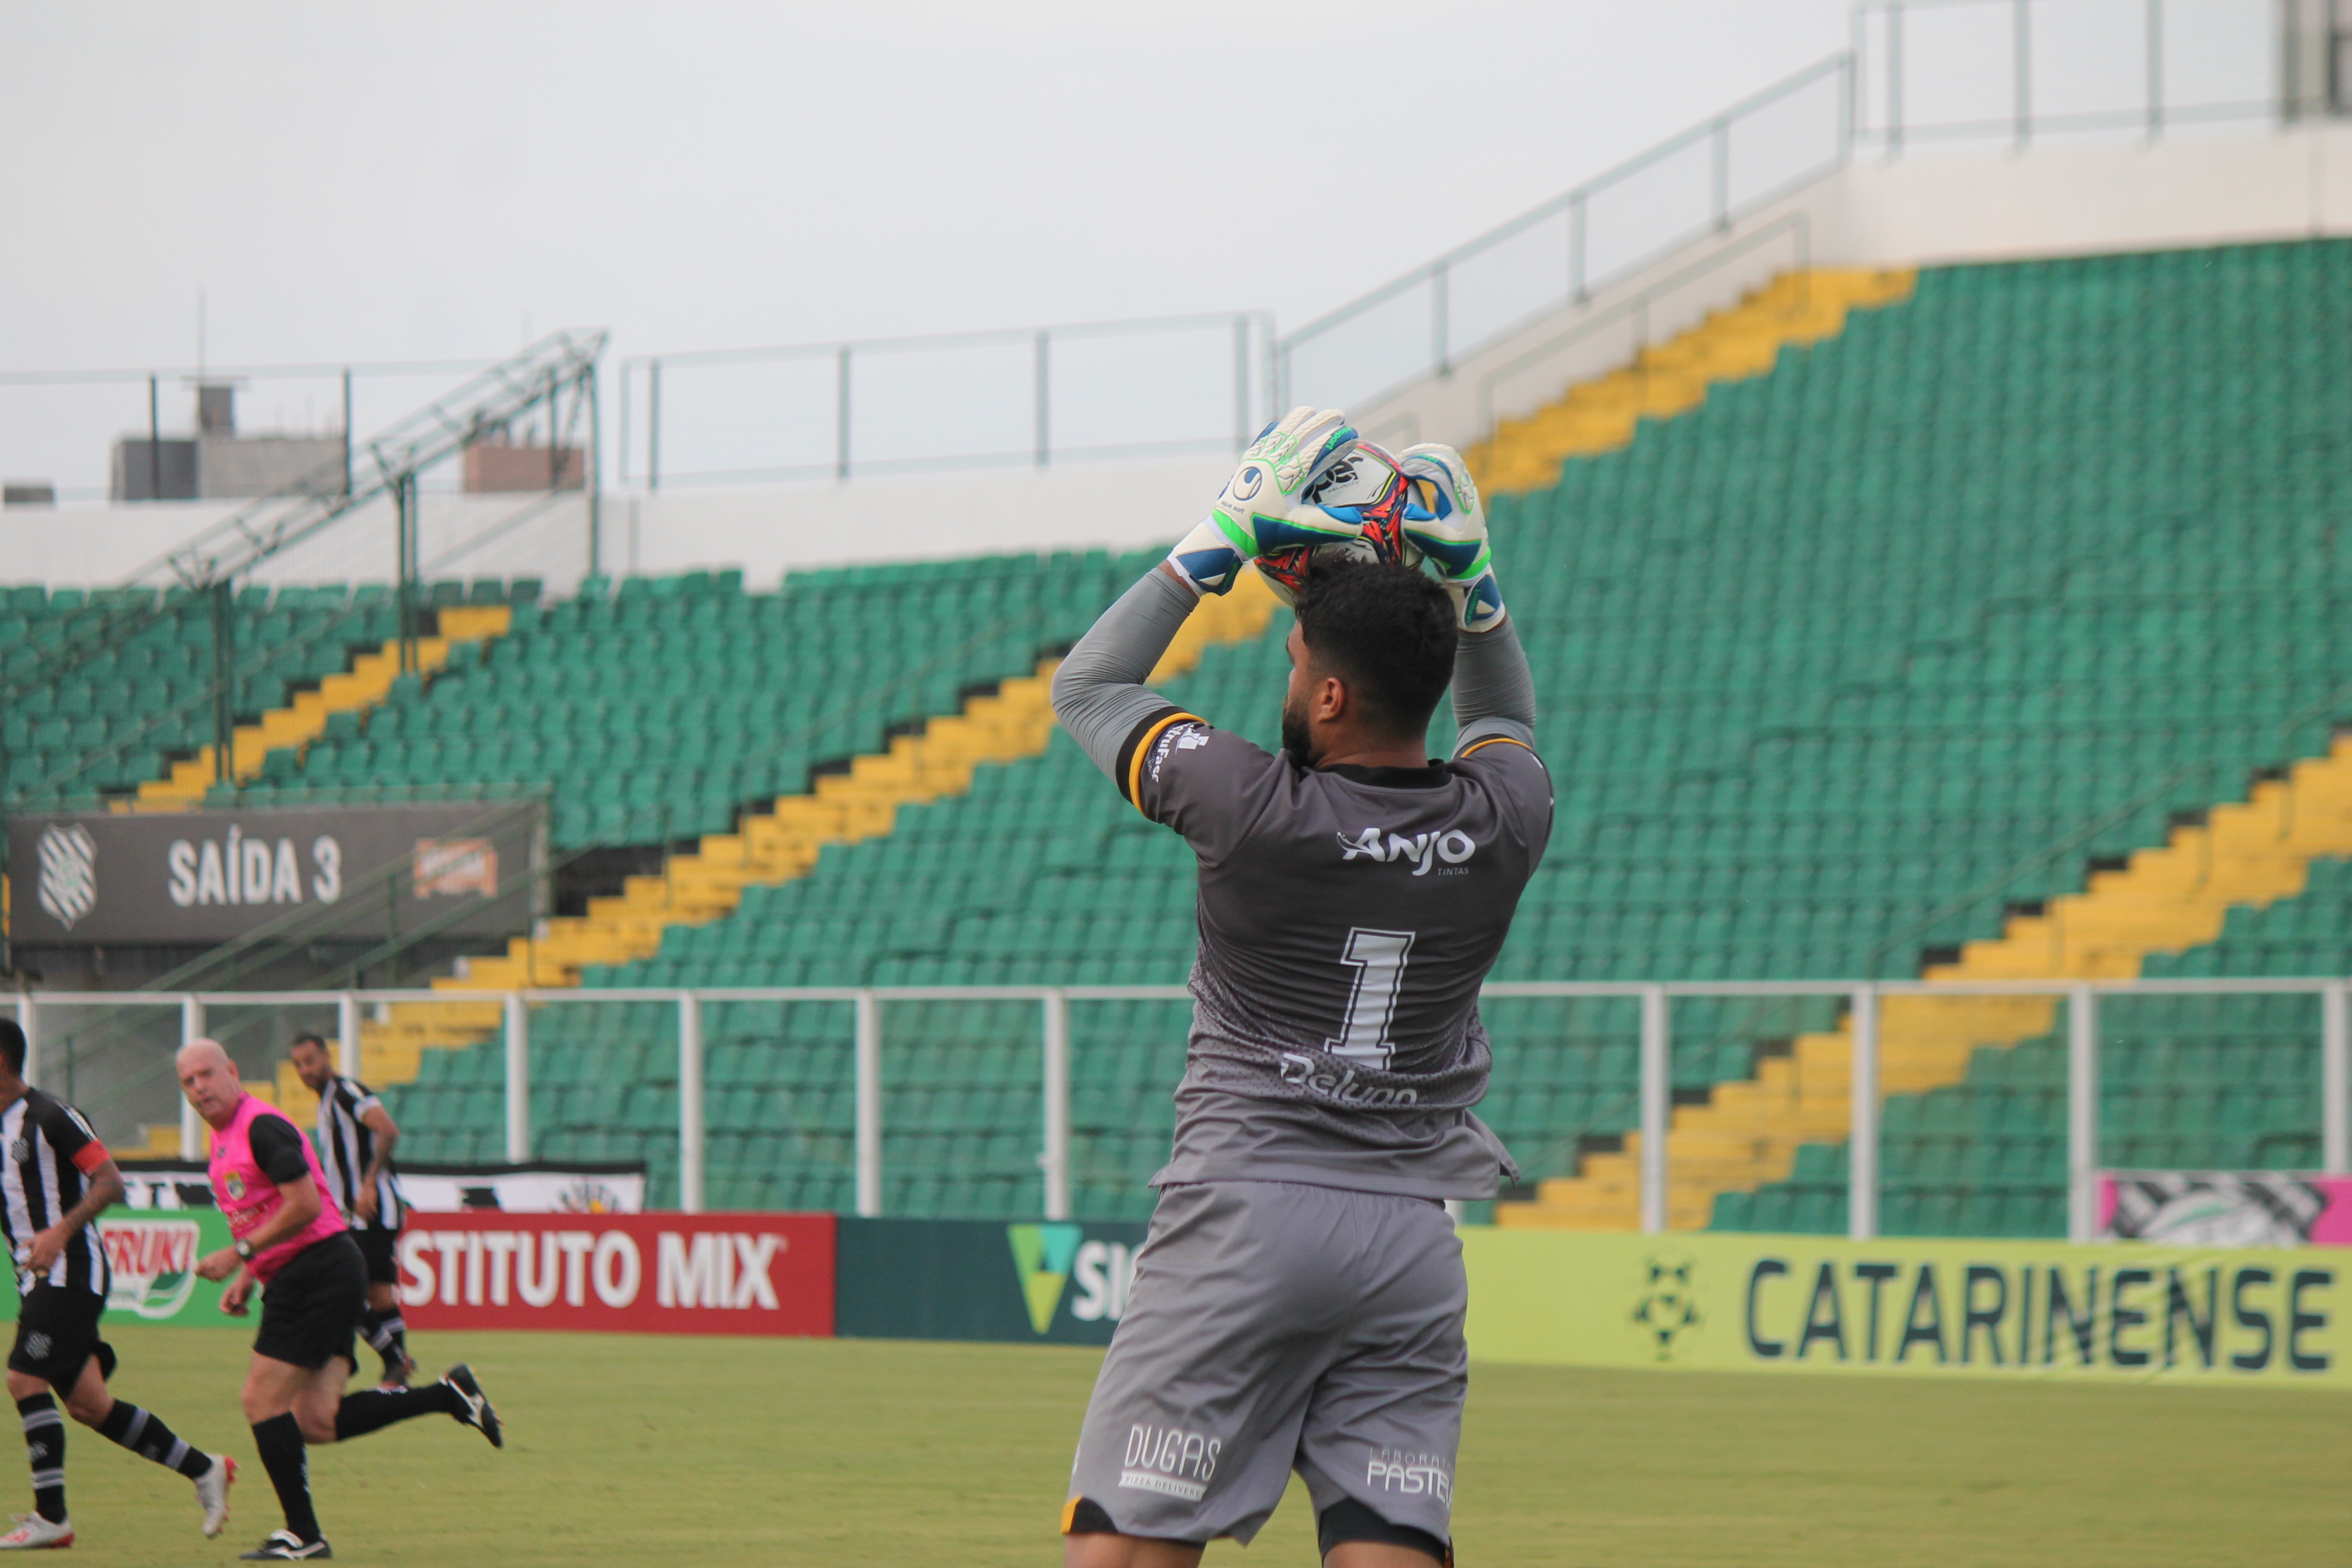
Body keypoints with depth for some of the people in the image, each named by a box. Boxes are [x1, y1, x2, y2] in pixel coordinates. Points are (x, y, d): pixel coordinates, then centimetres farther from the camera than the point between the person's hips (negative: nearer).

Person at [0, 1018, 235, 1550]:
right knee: (86, 1403, 5)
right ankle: (204, 1470, 15)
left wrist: (60, 1232, -26)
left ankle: (50, 1517, -11)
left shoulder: (48, 1118, -11)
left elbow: (109, 1182, -15)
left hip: (69, 1270, -9)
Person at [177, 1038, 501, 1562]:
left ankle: (302, 1534, -1)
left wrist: (238, 1254, -18)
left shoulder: (261, 1127, -12)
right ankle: (450, 1395, 5)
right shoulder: (223, 1140, 19)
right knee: (317, 1422, -1)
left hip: (318, 1272, -10)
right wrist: (247, 1280, 16)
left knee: (263, 1399, -7)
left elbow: (304, 1205, -20)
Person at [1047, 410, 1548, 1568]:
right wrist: (1467, 578, 18)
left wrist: (1222, 541, 10)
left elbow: (1084, 687, 8)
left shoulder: (1257, 810, -10)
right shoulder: (1500, 823, 1)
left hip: (1245, 1220, -4)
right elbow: (1506, 720, 29)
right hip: (1412, 1238, 4)